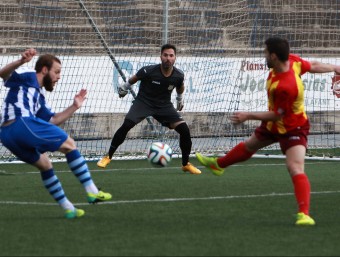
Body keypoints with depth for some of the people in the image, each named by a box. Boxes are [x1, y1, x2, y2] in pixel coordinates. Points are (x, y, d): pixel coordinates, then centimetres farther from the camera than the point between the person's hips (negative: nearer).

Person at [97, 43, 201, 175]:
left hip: (164, 105, 2)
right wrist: (125, 87, 8)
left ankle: (186, 164, 7)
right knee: (126, 126, -22)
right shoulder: (149, 71, -24)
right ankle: (108, 157, -6)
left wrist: (180, 99, 23)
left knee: (184, 129, -11)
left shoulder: (178, 75, -15)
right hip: (143, 102, -2)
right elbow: (134, 79, -2)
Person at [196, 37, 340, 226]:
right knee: (249, 146, 33)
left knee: (295, 169, -28)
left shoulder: (286, 87, -42)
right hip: (274, 125, 10)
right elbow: (312, 66, -4)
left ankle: (304, 214, -32)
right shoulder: (292, 60, -20)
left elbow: (277, 114, -29)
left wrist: (248, 116, -22)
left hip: (293, 129, -10)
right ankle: (218, 164, 59)